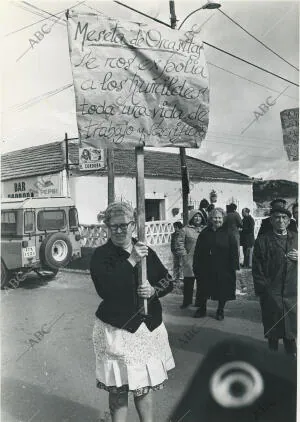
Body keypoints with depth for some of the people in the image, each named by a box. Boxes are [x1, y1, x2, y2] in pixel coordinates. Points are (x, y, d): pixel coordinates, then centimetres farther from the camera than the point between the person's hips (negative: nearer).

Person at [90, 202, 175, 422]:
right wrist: (131, 261, -23)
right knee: (118, 388, 8)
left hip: (148, 327, 4)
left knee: (145, 384, 18)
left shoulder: (147, 252, 5)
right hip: (116, 329, -3)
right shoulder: (101, 255, -8)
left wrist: (154, 290, -11)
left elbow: (168, 281, 10)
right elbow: (104, 288, -23)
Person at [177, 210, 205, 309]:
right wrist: (184, 255, -9)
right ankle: (187, 301, 17)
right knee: (188, 281, 4)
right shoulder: (185, 230, -2)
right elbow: (180, 243, -3)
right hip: (190, 261, -3)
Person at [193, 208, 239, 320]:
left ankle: (220, 310, 29)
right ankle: (202, 309, 30)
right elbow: (198, 252, 4)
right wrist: (196, 266, 0)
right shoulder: (204, 233, 3)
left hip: (223, 269, -2)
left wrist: (233, 267, -10)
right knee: (203, 290, 11)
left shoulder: (228, 234, -4)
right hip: (206, 269, 2)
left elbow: (234, 252, -4)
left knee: (223, 291, 8)